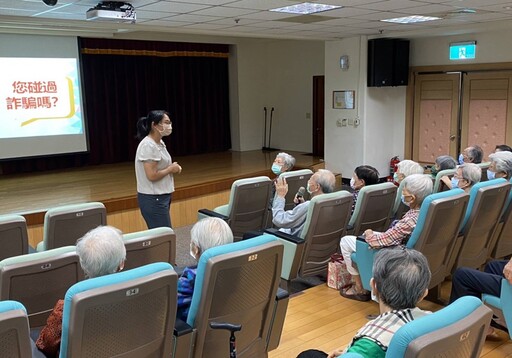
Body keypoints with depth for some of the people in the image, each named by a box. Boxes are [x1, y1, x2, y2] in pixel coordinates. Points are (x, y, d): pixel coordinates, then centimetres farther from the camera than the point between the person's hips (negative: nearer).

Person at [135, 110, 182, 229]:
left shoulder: (159, 143, 11)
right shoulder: (148, 146, -19)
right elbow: (152, 175, -23)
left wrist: (173, 167, 3)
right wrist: (170, 169, -9)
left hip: (161, 197, 10)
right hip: (153, 199, -10)